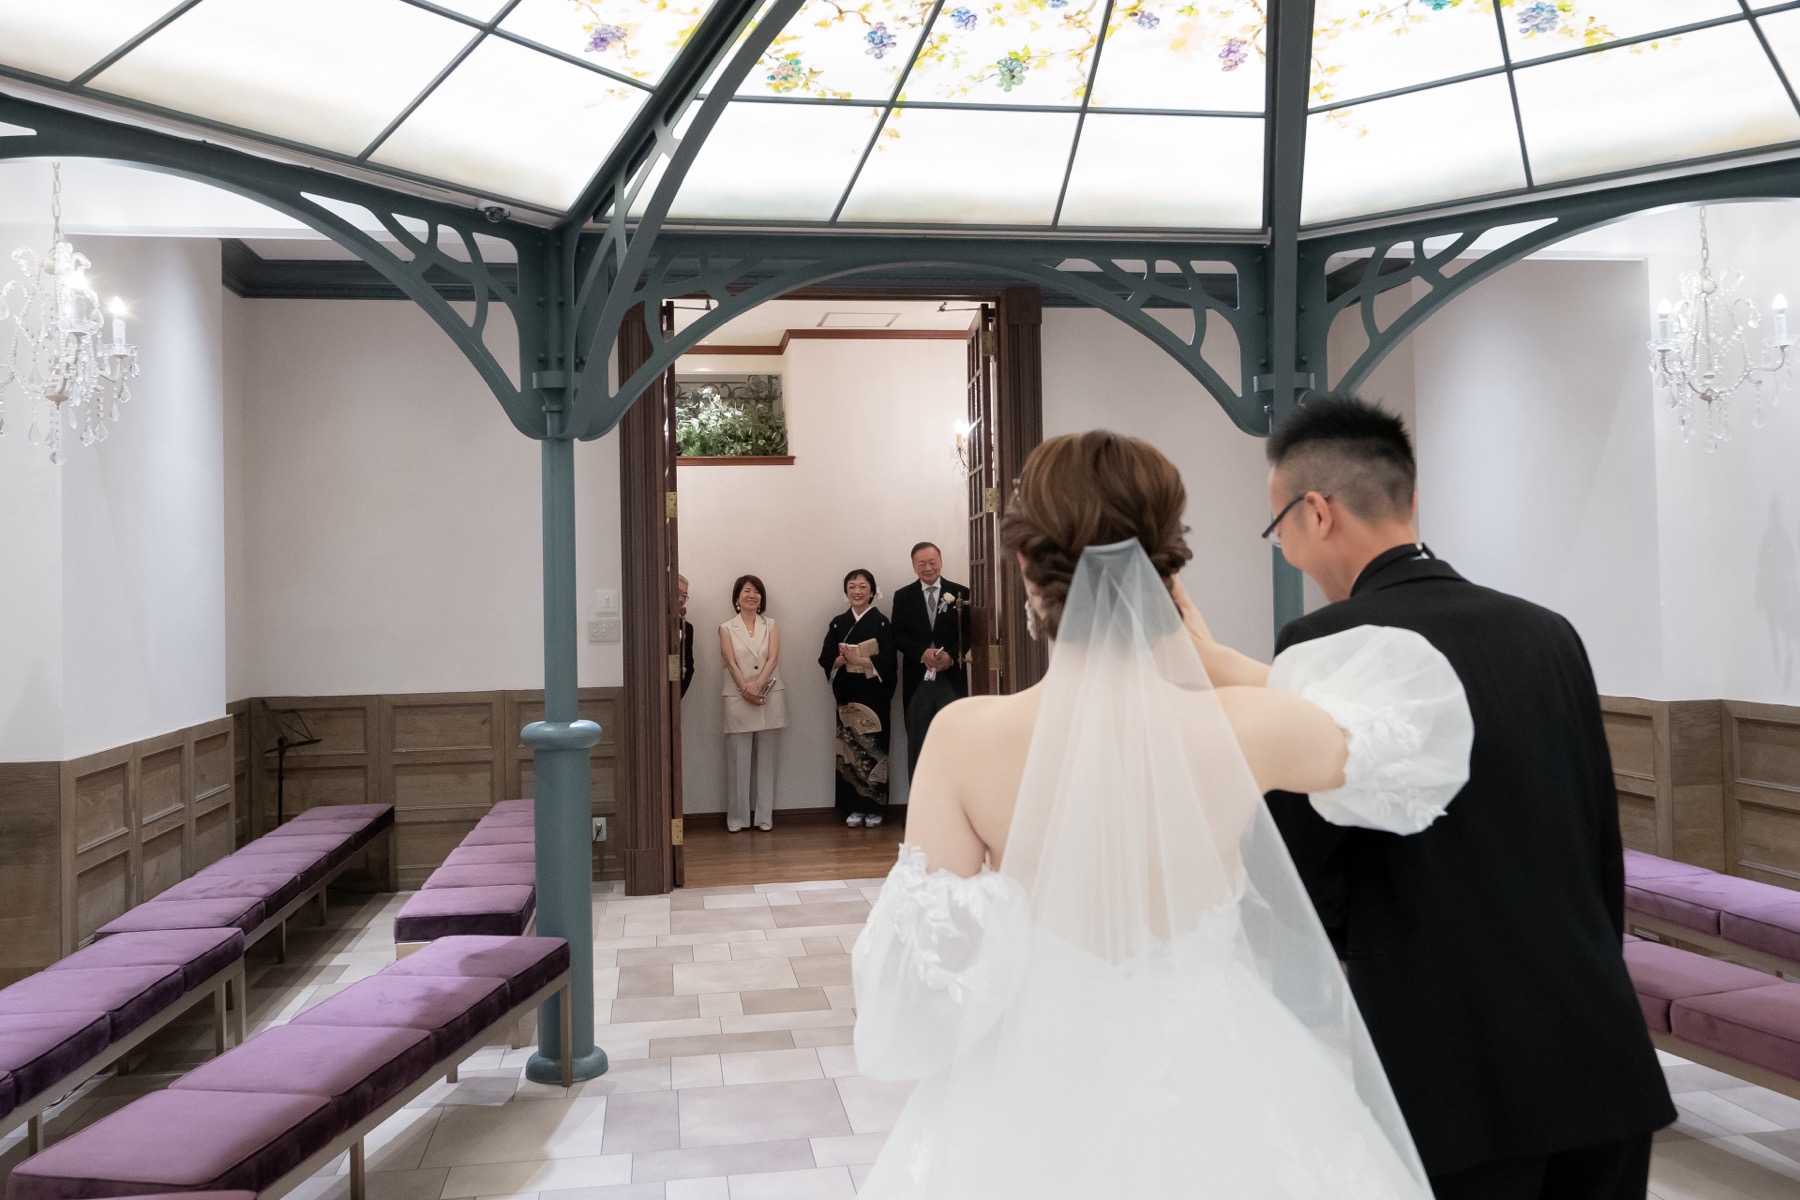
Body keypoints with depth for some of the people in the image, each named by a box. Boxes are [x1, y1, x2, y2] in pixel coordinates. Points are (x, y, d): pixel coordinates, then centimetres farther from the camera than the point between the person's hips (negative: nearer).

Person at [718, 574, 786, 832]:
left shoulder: (771, 625, 10)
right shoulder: (726, 629, 6)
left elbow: (773, 658, -3)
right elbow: (731, 662, -4)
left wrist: (757, 686, -17)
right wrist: (746, 690, -16)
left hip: (769, 699, 1)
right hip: (738, 700, -1)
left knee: (765, 759, 6)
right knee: (738, 760, 0)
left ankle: (765, 816, 11)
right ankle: (736, 817, 7)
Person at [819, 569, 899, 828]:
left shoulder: (881, 623, 0)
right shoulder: (838, 623, 10)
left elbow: (888, 660, -8)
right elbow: (825, 658, 4)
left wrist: (859, 660, -17)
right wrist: (842, 660, -16)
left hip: (873, 694, -3)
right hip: (846, 694, 3)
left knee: (873, 748, -2)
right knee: (849, 749, 1)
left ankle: (873, 807, 5)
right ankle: (854, 807, 6)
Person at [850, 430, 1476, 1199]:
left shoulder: (964, 738, -18)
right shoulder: (1240, 730, -18)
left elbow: (927, 974, -13)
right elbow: (1401, 724, 4)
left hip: (1037, 1113, 0)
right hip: (1216, 1103, 1)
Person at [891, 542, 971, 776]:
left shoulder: (960, 594, 6)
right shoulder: (903, 596, 9)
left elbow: (970, 633, 2)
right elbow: (898, 636, 2)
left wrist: (951, 655, -16)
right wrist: (922, 652, -16)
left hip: (952, 677, -1)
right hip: (917, 680, 1)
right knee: (917, 745, 5)